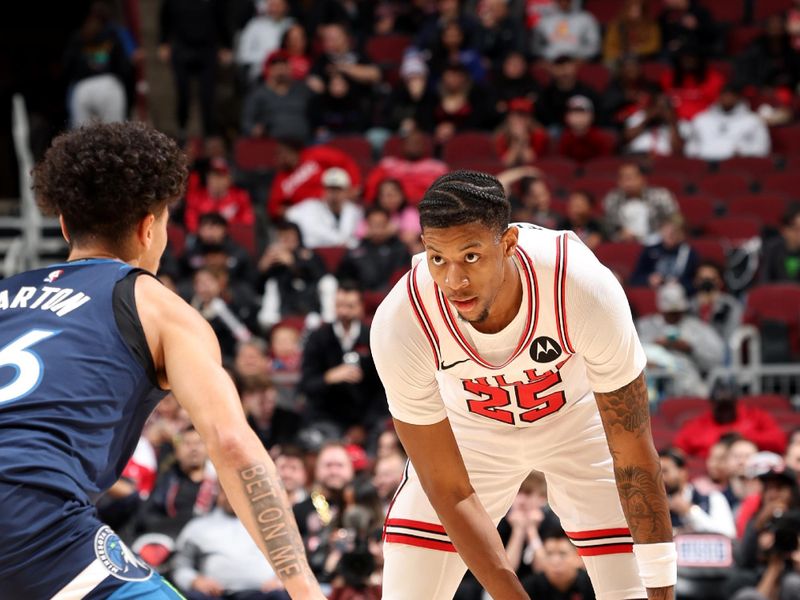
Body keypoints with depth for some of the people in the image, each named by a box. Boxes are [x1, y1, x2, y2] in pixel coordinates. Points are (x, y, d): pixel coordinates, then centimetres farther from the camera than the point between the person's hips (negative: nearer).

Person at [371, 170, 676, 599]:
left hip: (579, 419, -1)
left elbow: (633, 455, -27)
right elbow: (450, 492, -27)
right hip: (469, 430, 1)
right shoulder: (400, 323, -35)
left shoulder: (586, 288, -38)